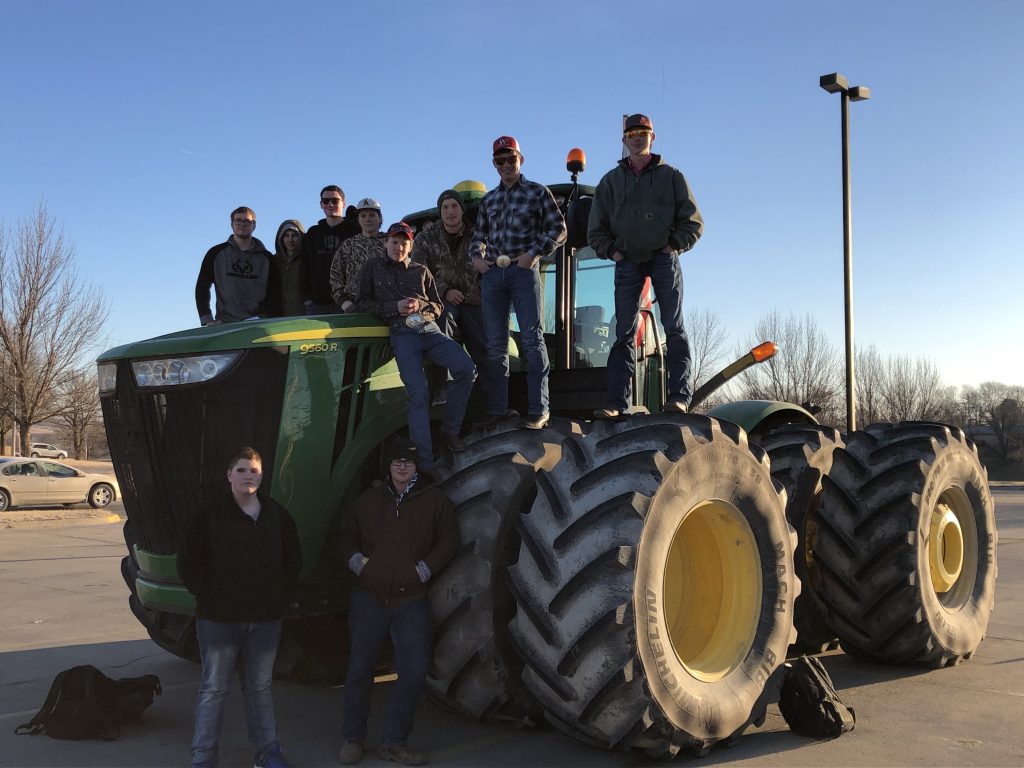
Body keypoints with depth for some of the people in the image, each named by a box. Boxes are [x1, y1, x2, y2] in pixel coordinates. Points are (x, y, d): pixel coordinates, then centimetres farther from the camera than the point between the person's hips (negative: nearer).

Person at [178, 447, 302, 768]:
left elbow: (293, 560, 14)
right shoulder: (211, 516, -5)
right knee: (214, 689, 3)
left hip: (266, 620, 3)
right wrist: (208, 597, -7)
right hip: (219, 620, -3)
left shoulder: (278, 516, 5)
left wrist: (281, 595, 5)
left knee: (260, 687, 14)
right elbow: (188, 563, -3)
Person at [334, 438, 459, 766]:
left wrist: (425, 569, -7)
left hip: (411, 600, -1)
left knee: (414, 670, -4)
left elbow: (449, 540, 2)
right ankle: (352, 739, 23)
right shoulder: (370, 499, 6)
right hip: (368, 597, 1)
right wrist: (356, 561, 0)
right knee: (360, 668, 8)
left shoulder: (435, 500, 0)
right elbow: (346, 535, 16)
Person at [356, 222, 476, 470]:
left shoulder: (421, 271, 23)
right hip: (402, 333, -3)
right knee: (418, 392, -22)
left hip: (429, 328, 3)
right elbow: (363, 302, 11)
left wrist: (420, 306, -1)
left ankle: (450, 430, -7)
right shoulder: (373, 268, 18)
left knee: (466, 368, -21)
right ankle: (425, 456, -19)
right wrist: (395, 307, -4)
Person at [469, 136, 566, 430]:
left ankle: (539, 410, -10)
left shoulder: (538, 192, 6)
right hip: (492, 273, 5)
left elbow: (558, 229, 1)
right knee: (495, 343, 4)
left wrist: (534, 253, -11)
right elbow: (478, 236, 25)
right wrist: (476, 257, 5)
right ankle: (497, 409, 9)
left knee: (532, 338, -9)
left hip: (524, 270, -5)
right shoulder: (488, 200, 19)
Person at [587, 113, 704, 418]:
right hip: (627, 262, 2)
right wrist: (611, 251, 0)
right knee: (624, 332, -3)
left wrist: (674, 245, -6)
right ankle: (618, 402, -7)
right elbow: (596, 230, 15)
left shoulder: (670, 176, 8)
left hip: (663, 258, -1)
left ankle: (679, 395, -9)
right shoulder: (610, 181, 14)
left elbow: (693, 222, 7)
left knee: (674, 327, -6)